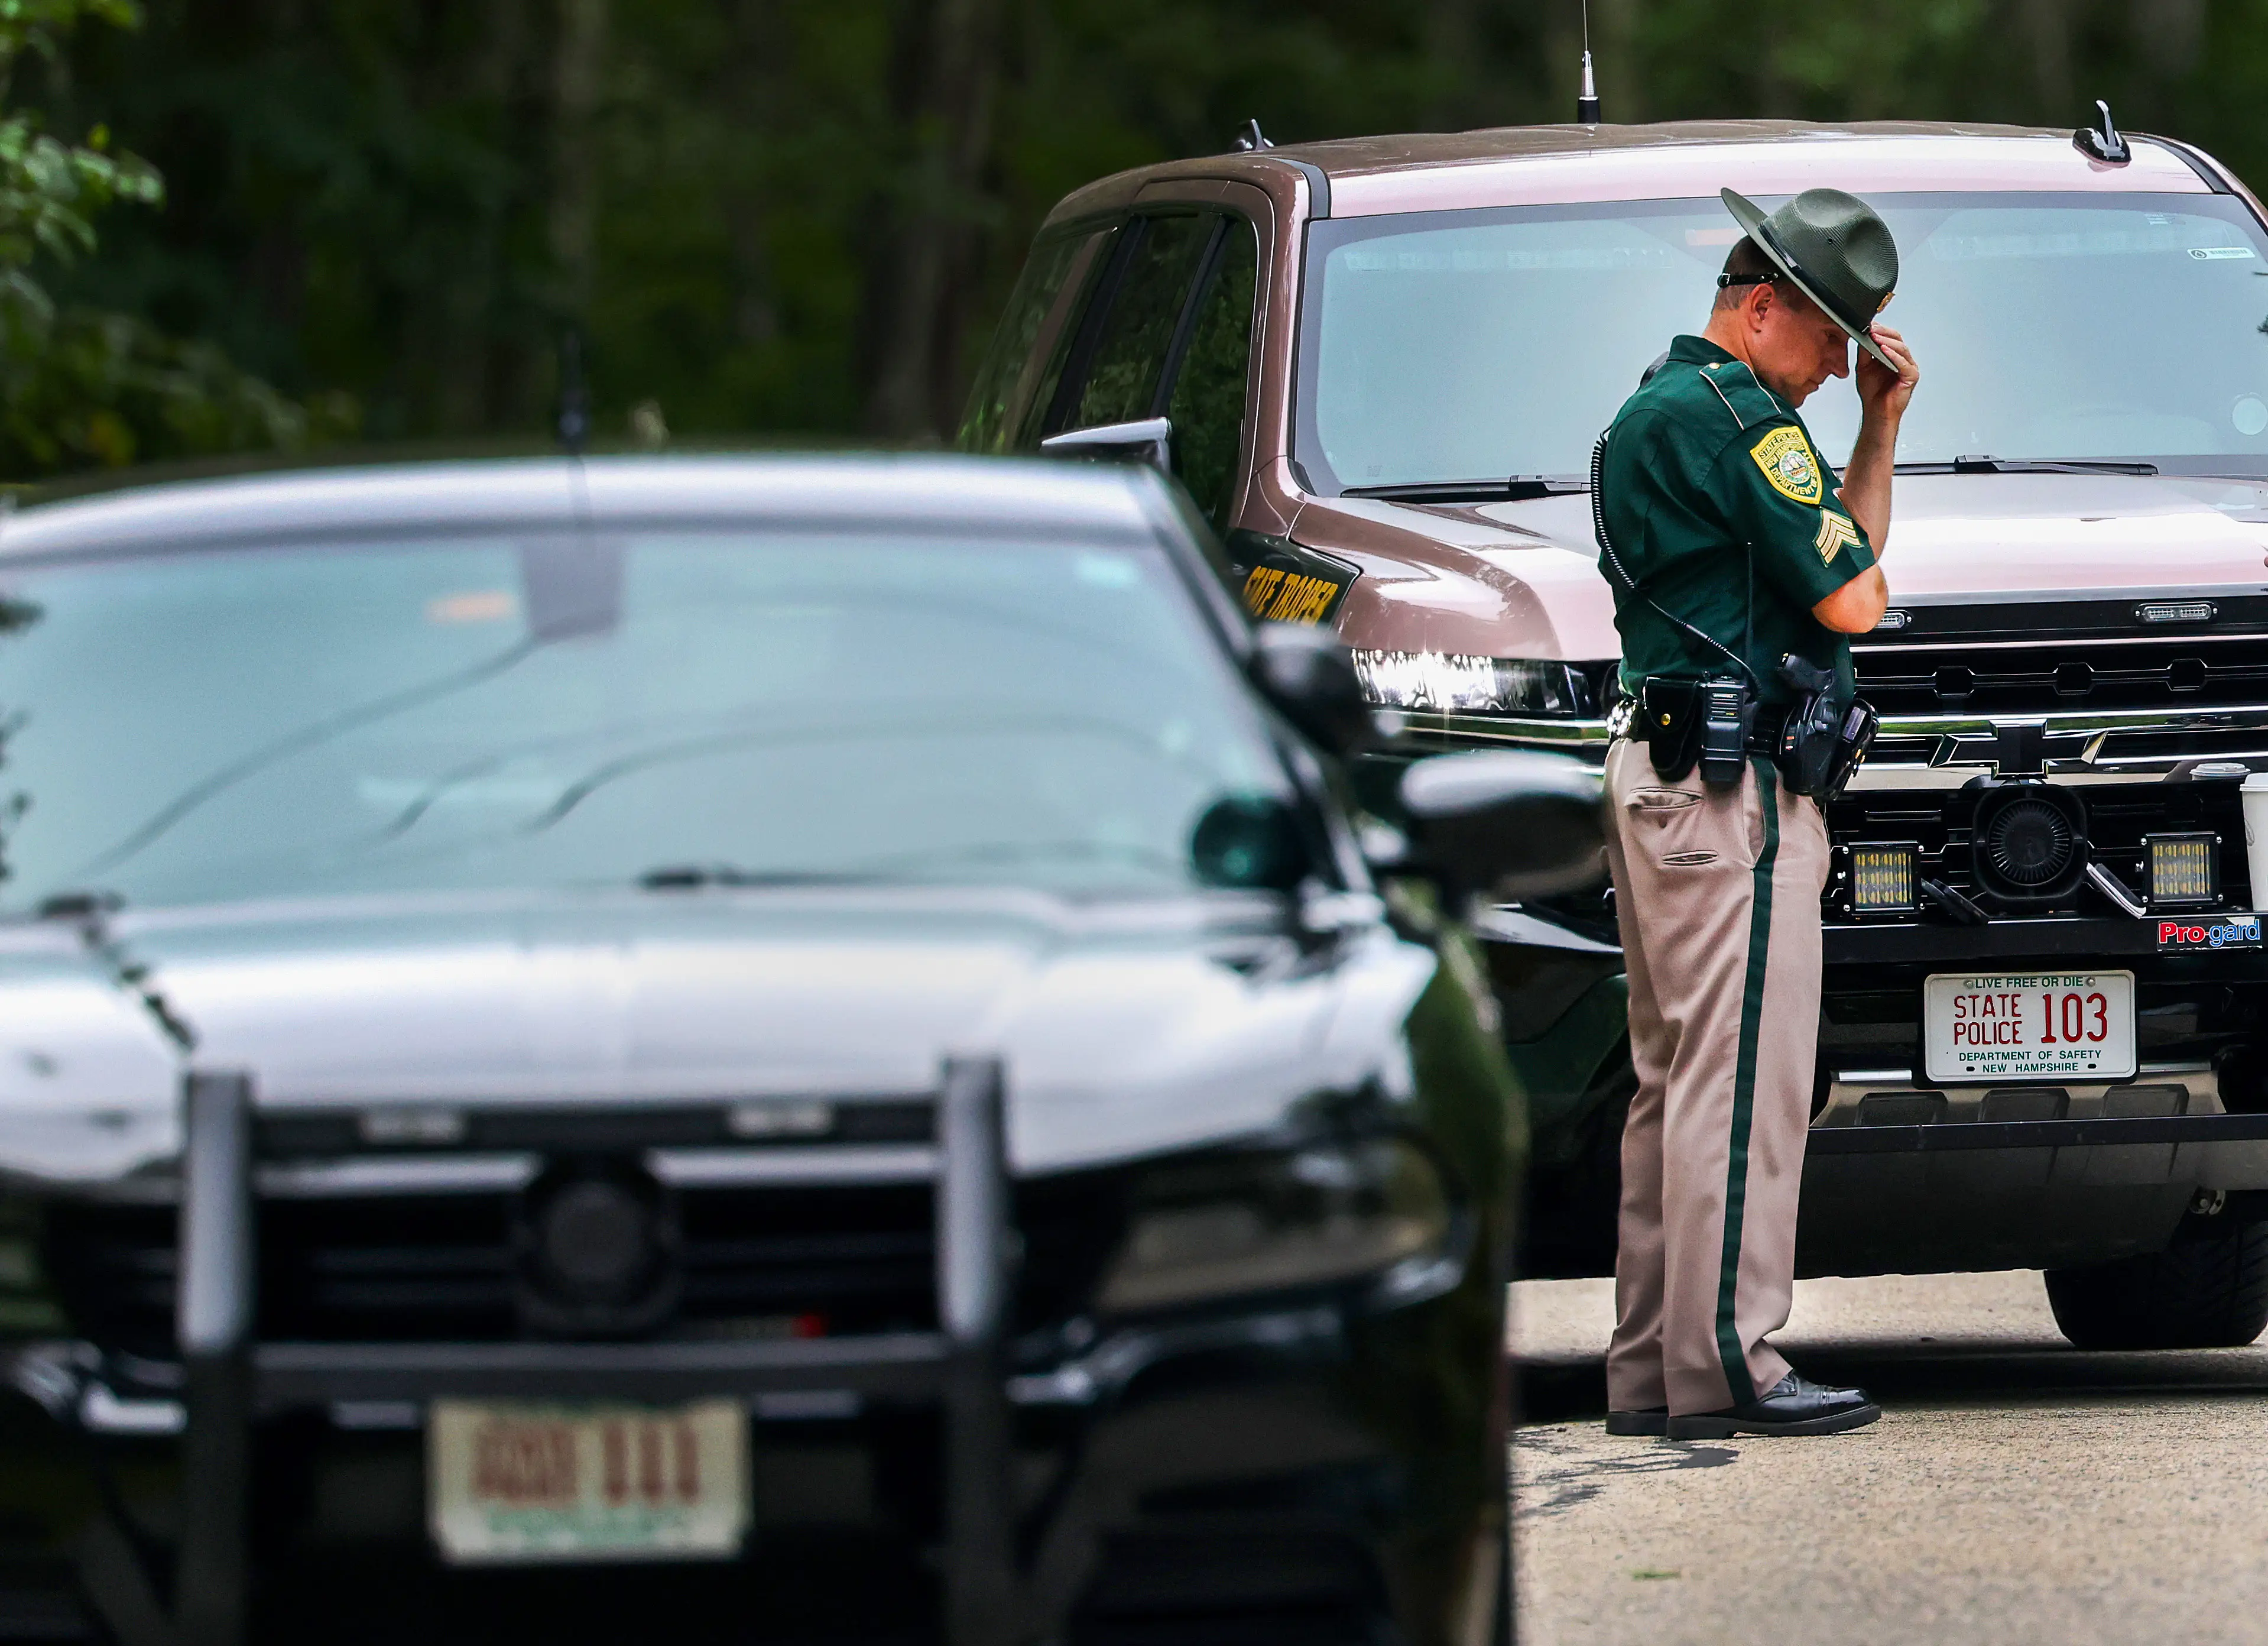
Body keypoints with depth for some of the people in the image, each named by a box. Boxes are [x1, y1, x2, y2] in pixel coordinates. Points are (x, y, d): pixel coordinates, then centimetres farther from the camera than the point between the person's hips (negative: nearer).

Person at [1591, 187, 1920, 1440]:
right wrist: (1859, 577, 8)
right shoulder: (1734, 418, -12)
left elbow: (1839, 556, 27)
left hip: (1660, 778, 11)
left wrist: (1881, 427, 17)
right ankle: (1724, 1370, -12)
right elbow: (1850, 598, -14)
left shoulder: (1654, 410, 22)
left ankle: (1650, 1371, 14)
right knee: (1740, 1085, -11)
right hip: (1731, 786, -11)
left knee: (1677, 1083, 12)